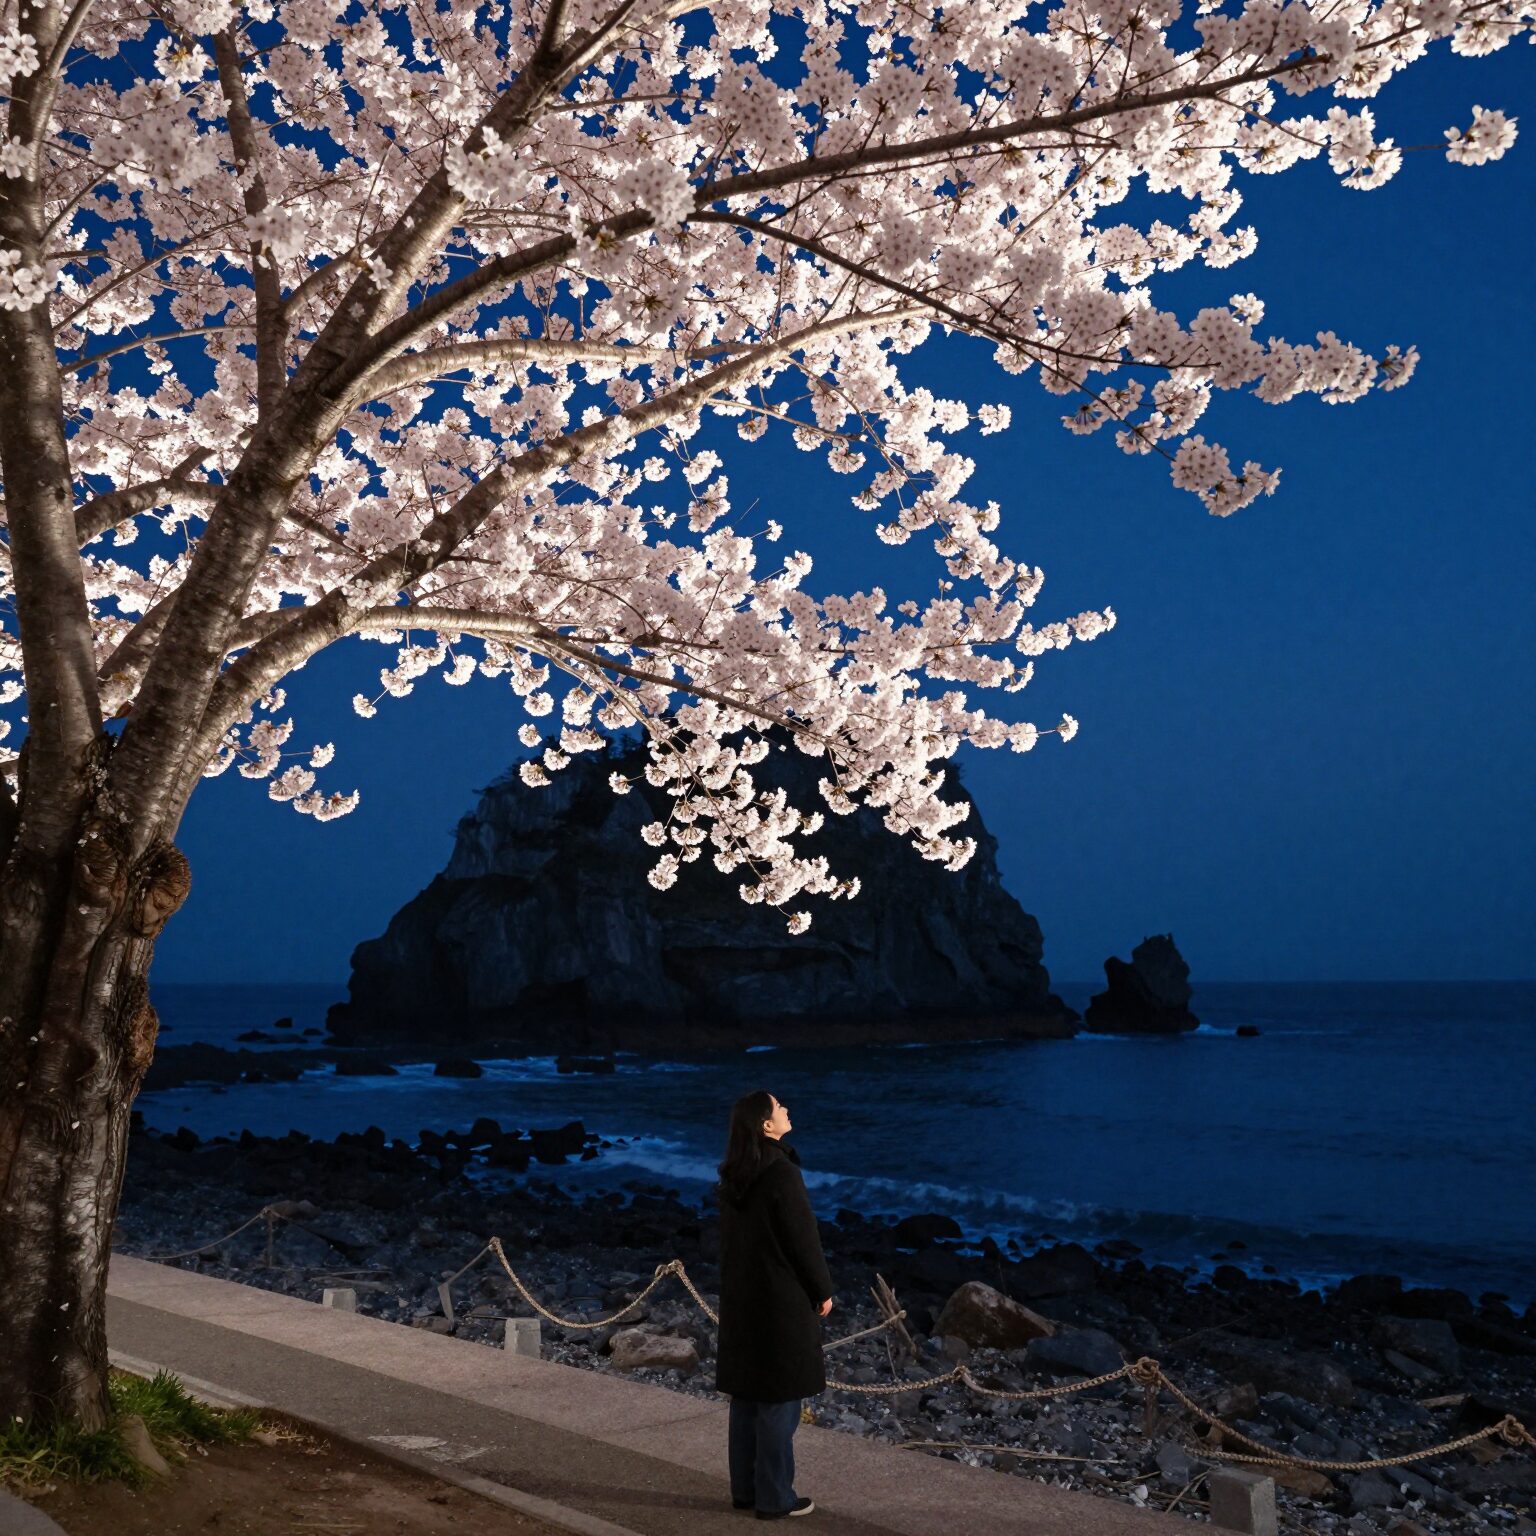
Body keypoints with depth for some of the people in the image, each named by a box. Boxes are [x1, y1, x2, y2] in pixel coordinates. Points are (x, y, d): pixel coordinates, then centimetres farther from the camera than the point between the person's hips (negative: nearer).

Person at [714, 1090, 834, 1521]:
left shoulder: (733, 1174, 4)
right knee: (779, 1398, 1)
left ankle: (745, 1488, 21)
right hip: (783, 1299, -7)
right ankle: (774, 1497, 6)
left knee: (747, 1394, 13)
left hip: (742, 1297, 8)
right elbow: (803, 1238, -15)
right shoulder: (781, 1173, -19)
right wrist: (823, 1290, -4)